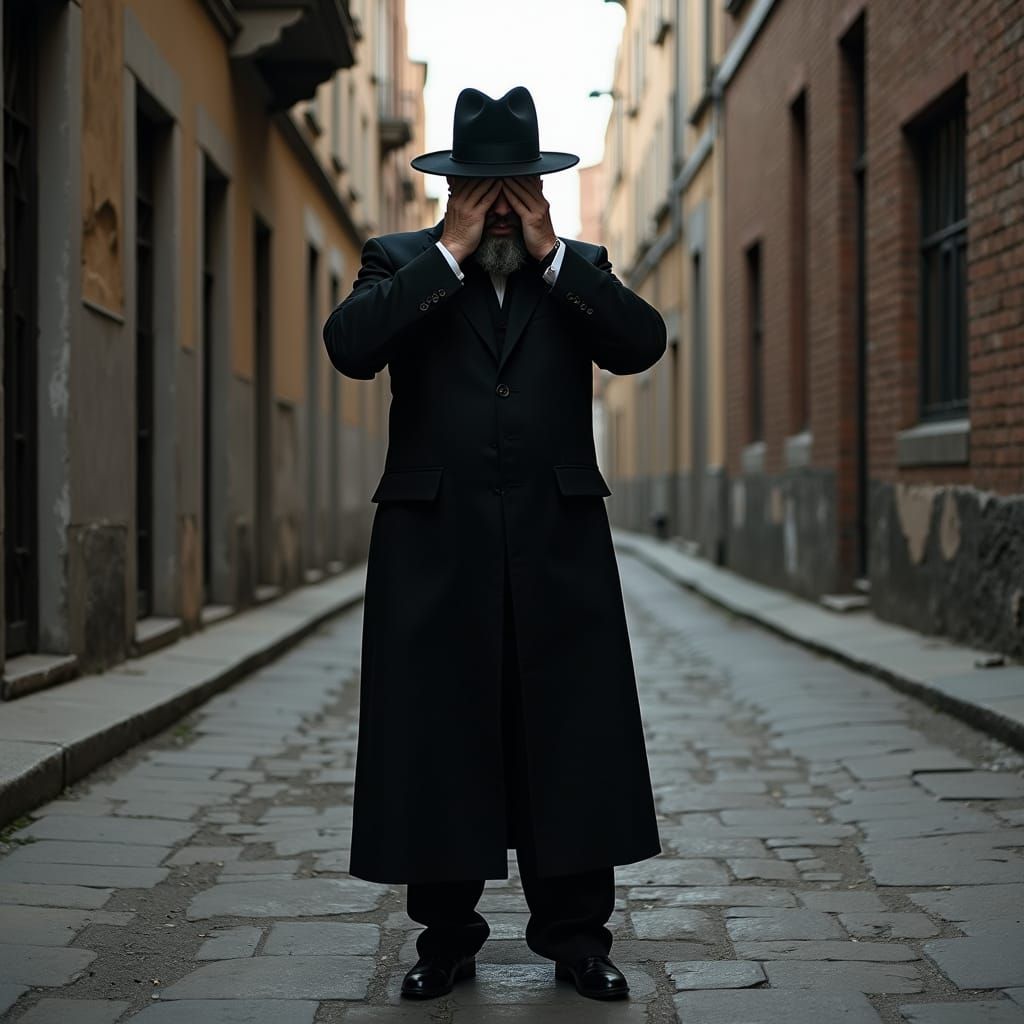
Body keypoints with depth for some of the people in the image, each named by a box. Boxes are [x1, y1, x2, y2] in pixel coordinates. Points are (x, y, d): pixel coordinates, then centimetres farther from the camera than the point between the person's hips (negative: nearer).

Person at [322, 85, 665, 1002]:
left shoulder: (580, 268, 13)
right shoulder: (403, 264, 8)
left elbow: (643, 342, -5)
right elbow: (351, 345, -11)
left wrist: (552, 256, -6)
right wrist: (451, 255, -9)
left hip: (558, 546, 1)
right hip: (435, 547, -1)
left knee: (573, 741, 3)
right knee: (438, 743, 4)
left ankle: (576, 934, 14)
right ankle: (446, 936, 16)